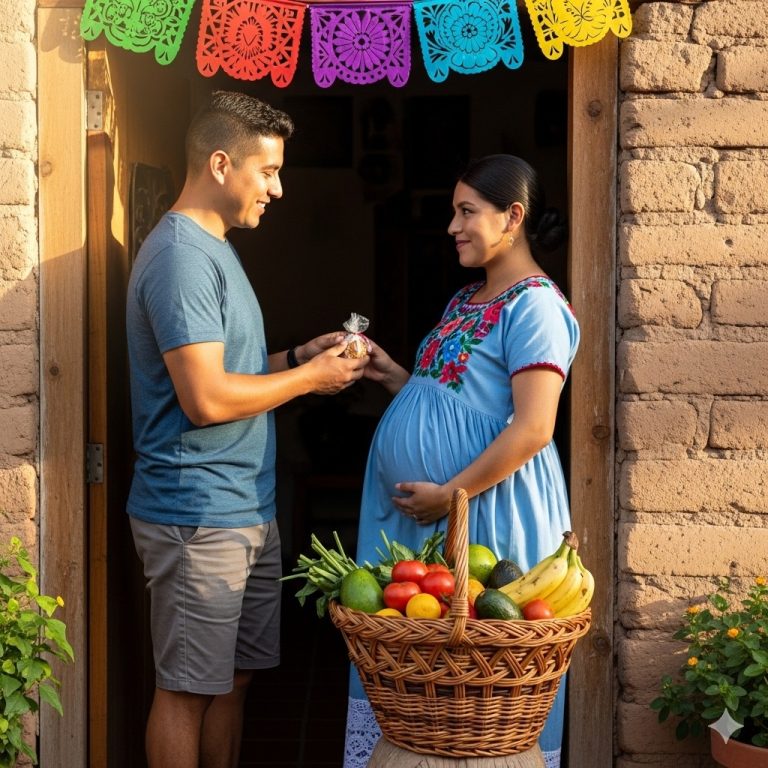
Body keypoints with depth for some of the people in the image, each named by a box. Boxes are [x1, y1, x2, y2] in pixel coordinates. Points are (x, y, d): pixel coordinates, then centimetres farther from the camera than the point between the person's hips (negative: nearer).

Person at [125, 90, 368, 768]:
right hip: (198, 518, -10)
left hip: (246, 512, 10)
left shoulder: (214, 249, 15)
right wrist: (308, 378, -12)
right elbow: (205, 399, -23)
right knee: (188, 688, 1)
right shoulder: (181, 255, -17)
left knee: (233, 677, 16)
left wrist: (297, 356, 7)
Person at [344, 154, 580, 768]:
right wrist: (393, 376, 8)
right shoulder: (466, 301, 16)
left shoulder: (534, 305, -13)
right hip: (420, 514, 9)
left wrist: (449, 494, -19)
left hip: (487, 511, -9)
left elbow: (531, 429, -21)